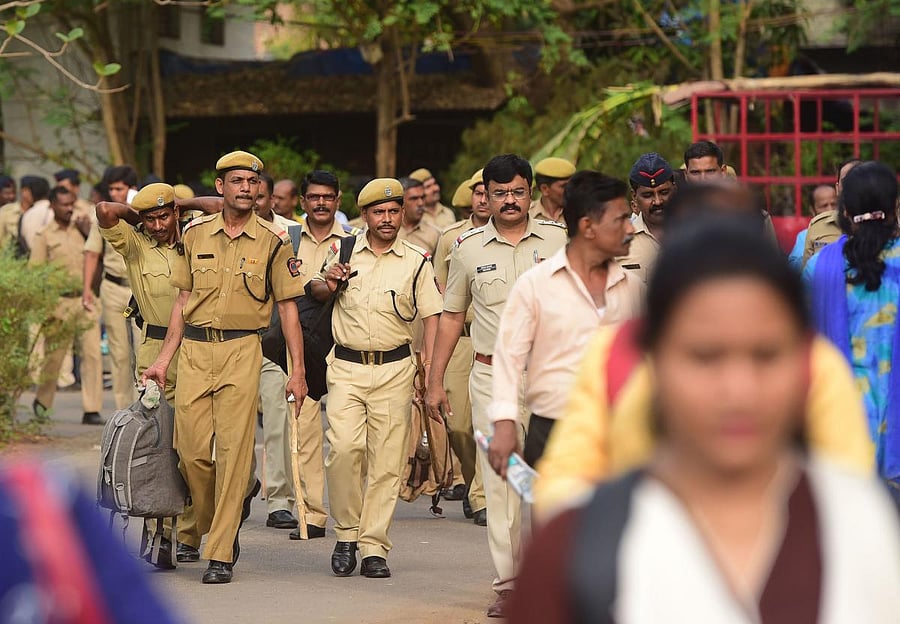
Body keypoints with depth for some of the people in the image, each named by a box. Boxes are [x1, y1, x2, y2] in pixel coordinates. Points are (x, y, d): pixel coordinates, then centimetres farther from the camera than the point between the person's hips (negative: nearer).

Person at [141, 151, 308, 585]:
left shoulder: (273, 242, 3)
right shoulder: (195, 235, 9)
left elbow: (287, 307, 5)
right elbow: (183, 300, 14)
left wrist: (298, 369, 0)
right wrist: (164, 359, 10)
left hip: (242, 351, -2)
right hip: (194, 349, 3)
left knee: (233, 450, -7)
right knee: (192, 449, -2)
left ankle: (221, 555, -3)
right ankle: (216, 528, 23)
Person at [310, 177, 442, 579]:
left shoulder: (416, 262, 6)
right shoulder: (343, 250, 9)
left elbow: (431, 314, 4)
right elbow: (316, 292, 25)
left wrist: (429, 359, -11)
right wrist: (328, 282, 1)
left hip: (394, 369, 0)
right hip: (345, 366, 0)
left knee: (386, 460, -3)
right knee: (344, 447, -17)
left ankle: (374, 547, 2)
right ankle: (346, 532, -1)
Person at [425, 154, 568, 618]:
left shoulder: (559, 239, 4)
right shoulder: (468, 248, 7)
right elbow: (451, 316, 14)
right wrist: (435, 380, 11)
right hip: (492, 375, 1)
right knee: (499, 479, -1)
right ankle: (507, 583, 3)